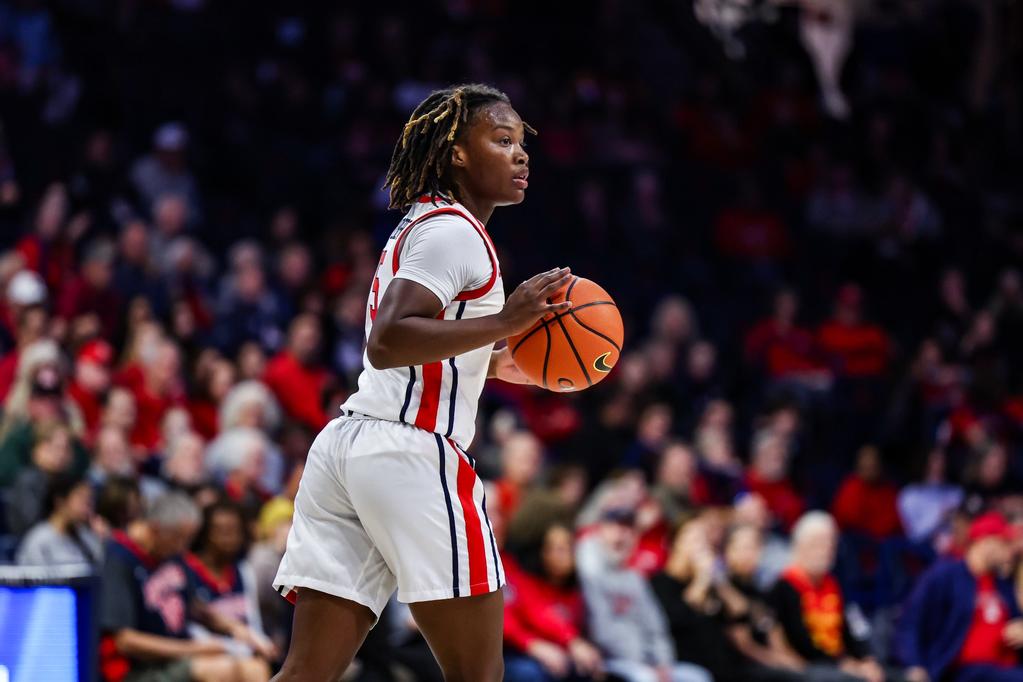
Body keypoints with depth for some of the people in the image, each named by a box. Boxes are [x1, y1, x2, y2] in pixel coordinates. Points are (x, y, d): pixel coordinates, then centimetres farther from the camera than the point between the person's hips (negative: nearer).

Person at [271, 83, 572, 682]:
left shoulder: (420, 227, 24)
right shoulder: (453, 230, -7)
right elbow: (386, 342, -20)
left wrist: (496, 364, 26)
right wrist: (503, 323, -22)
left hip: (346, 445, 10)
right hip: (412, 451, -10)